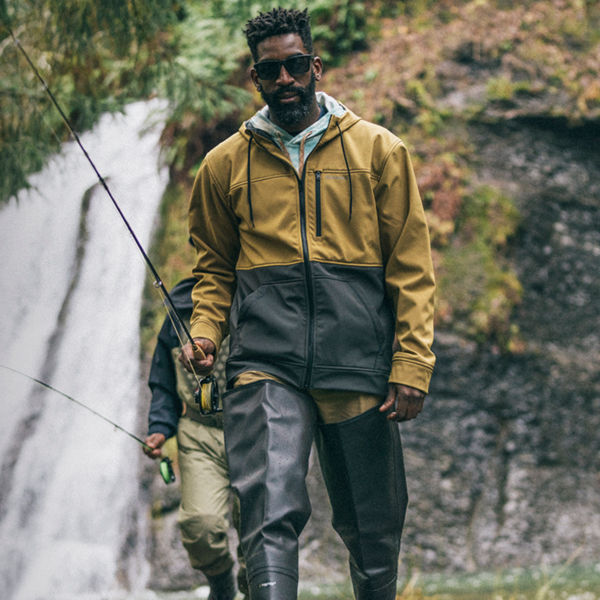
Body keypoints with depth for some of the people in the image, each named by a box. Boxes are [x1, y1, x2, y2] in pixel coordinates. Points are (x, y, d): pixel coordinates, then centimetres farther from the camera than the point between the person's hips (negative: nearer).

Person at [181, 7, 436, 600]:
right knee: (270, 512, -19)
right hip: (265, 364, 0)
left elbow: (411, 267, 6)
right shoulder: (225, 163, 12)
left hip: (359, 365, 1)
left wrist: (412, 366, -2)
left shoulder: (377, 150, 8)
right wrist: (204, 332, 3)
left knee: (372, 524, 8)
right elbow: (214, 264, 22)